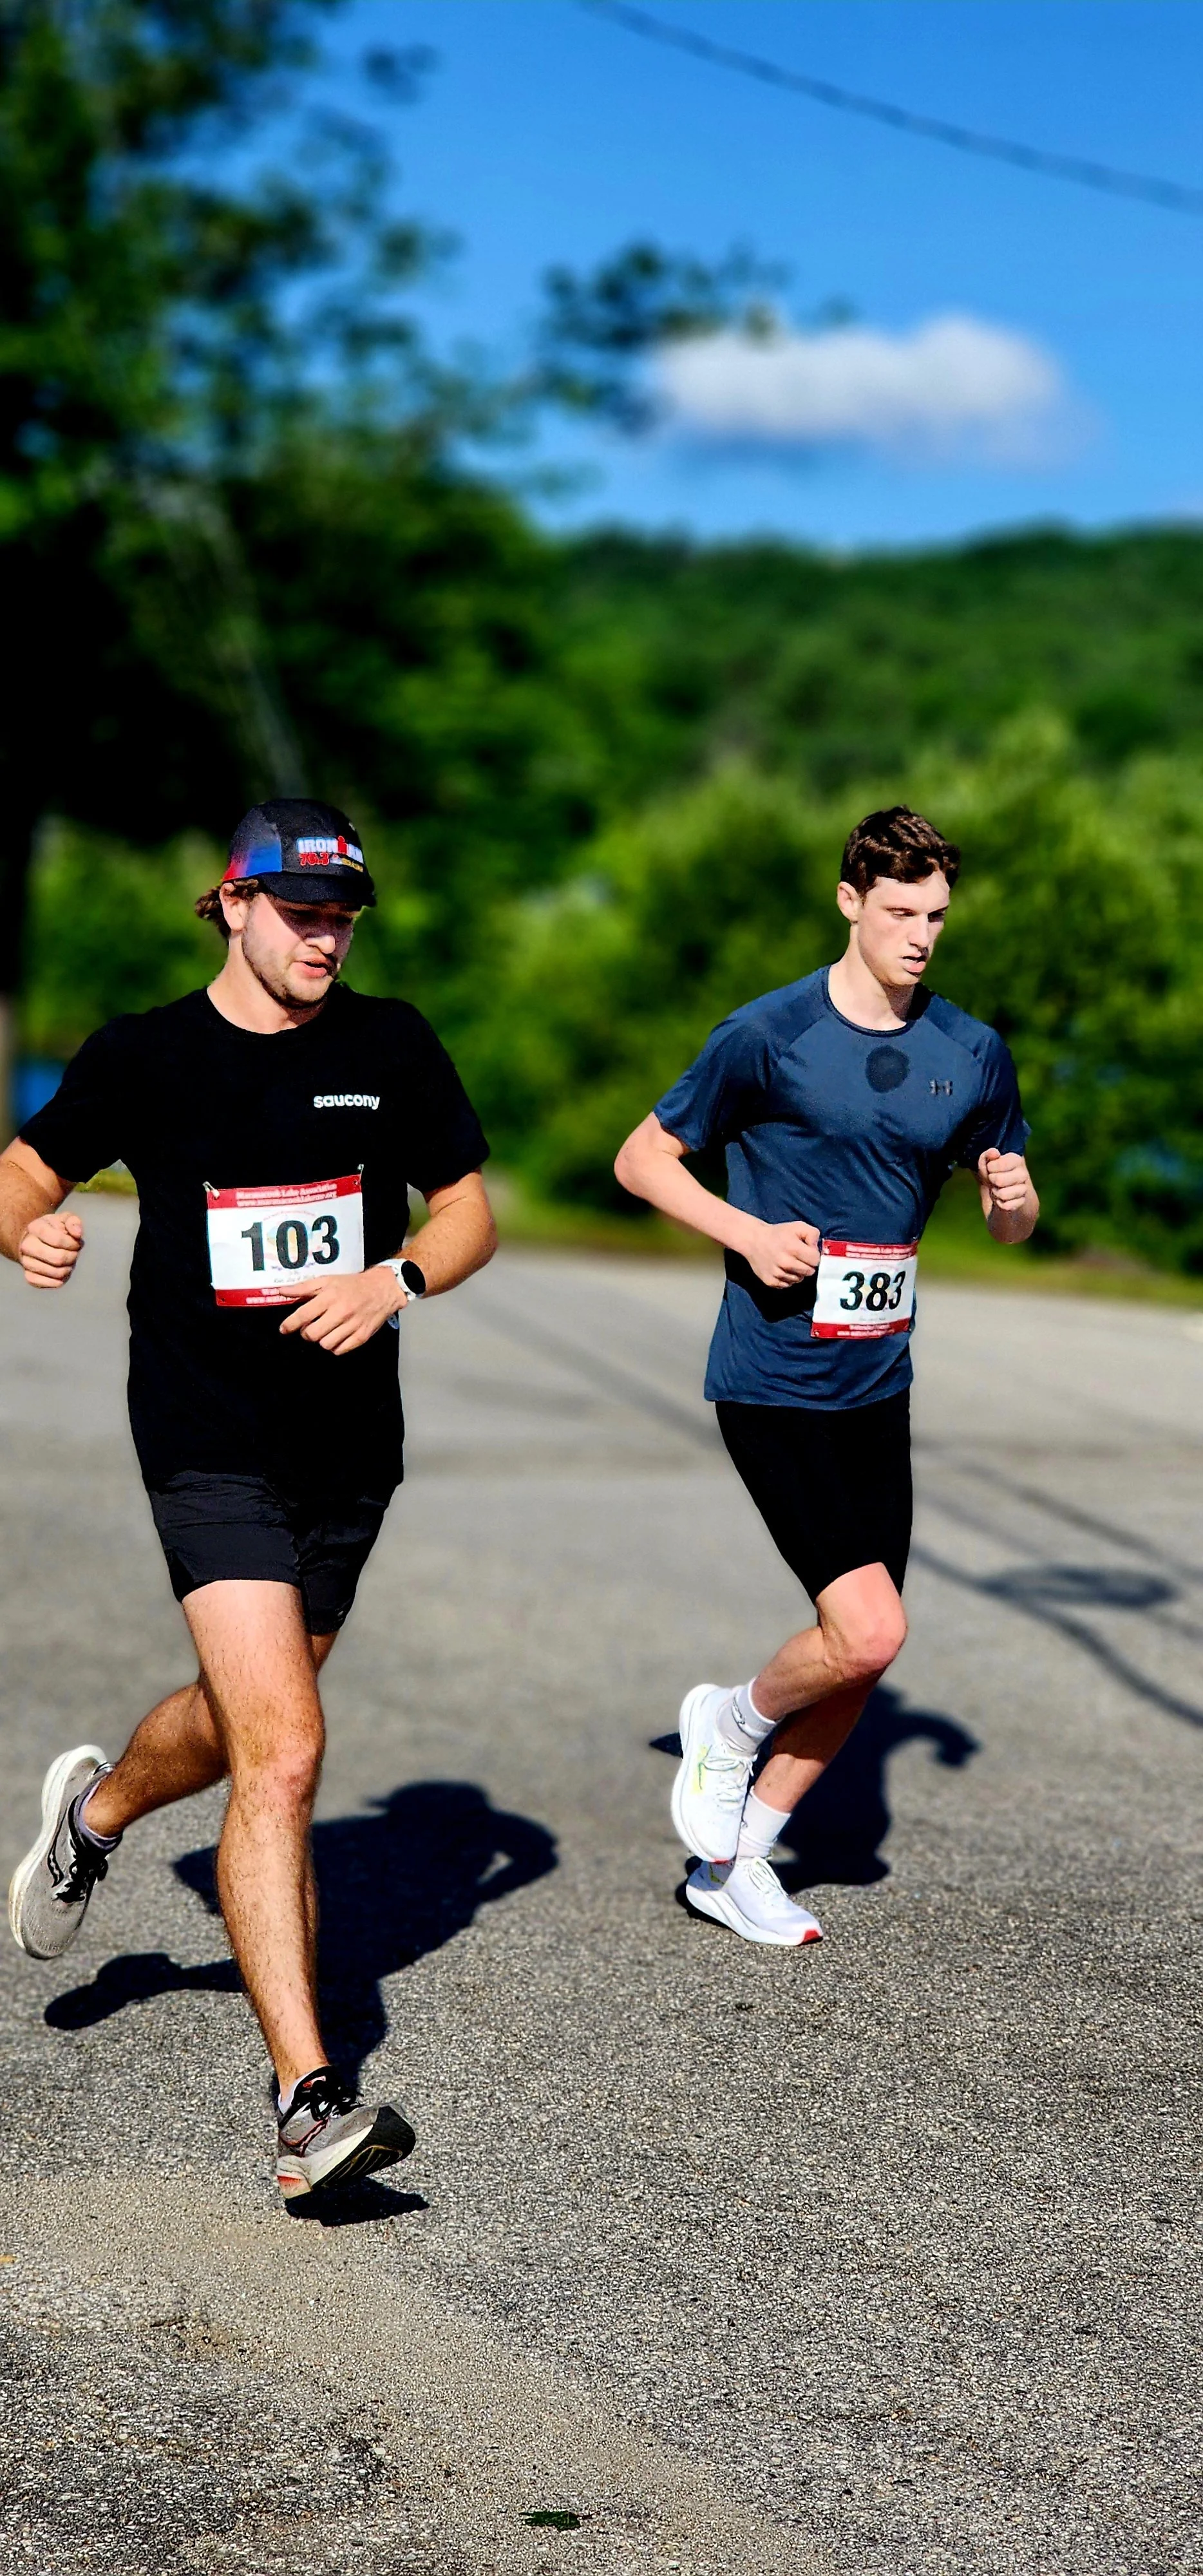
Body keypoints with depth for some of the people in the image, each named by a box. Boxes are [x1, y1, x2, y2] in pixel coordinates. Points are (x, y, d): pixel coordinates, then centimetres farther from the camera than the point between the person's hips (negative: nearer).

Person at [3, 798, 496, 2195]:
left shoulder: (389, 1046, 4)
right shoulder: (143, 1055, -2)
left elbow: (469, 1209, 10)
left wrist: (395, 1279, -10)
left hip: (350, 1446, 4)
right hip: (210, 1445, -4)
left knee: (242, 1723, 21)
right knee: (283, 1753, -16)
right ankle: (307, 2096, -14)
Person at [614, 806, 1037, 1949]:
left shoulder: (972, 1054, 4)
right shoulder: (768, 1035, -9)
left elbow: (1010, 1223, 15)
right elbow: (642, 1158, -1)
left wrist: (1013, 1199, -9)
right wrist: (749, 1234, -15)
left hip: (878, 1389, 6)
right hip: (773, 1383, -6)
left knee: (862, 1656, 8)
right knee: (867, 1632, -17)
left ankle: (733, 1861, 25)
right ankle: (733, 1721, 15)